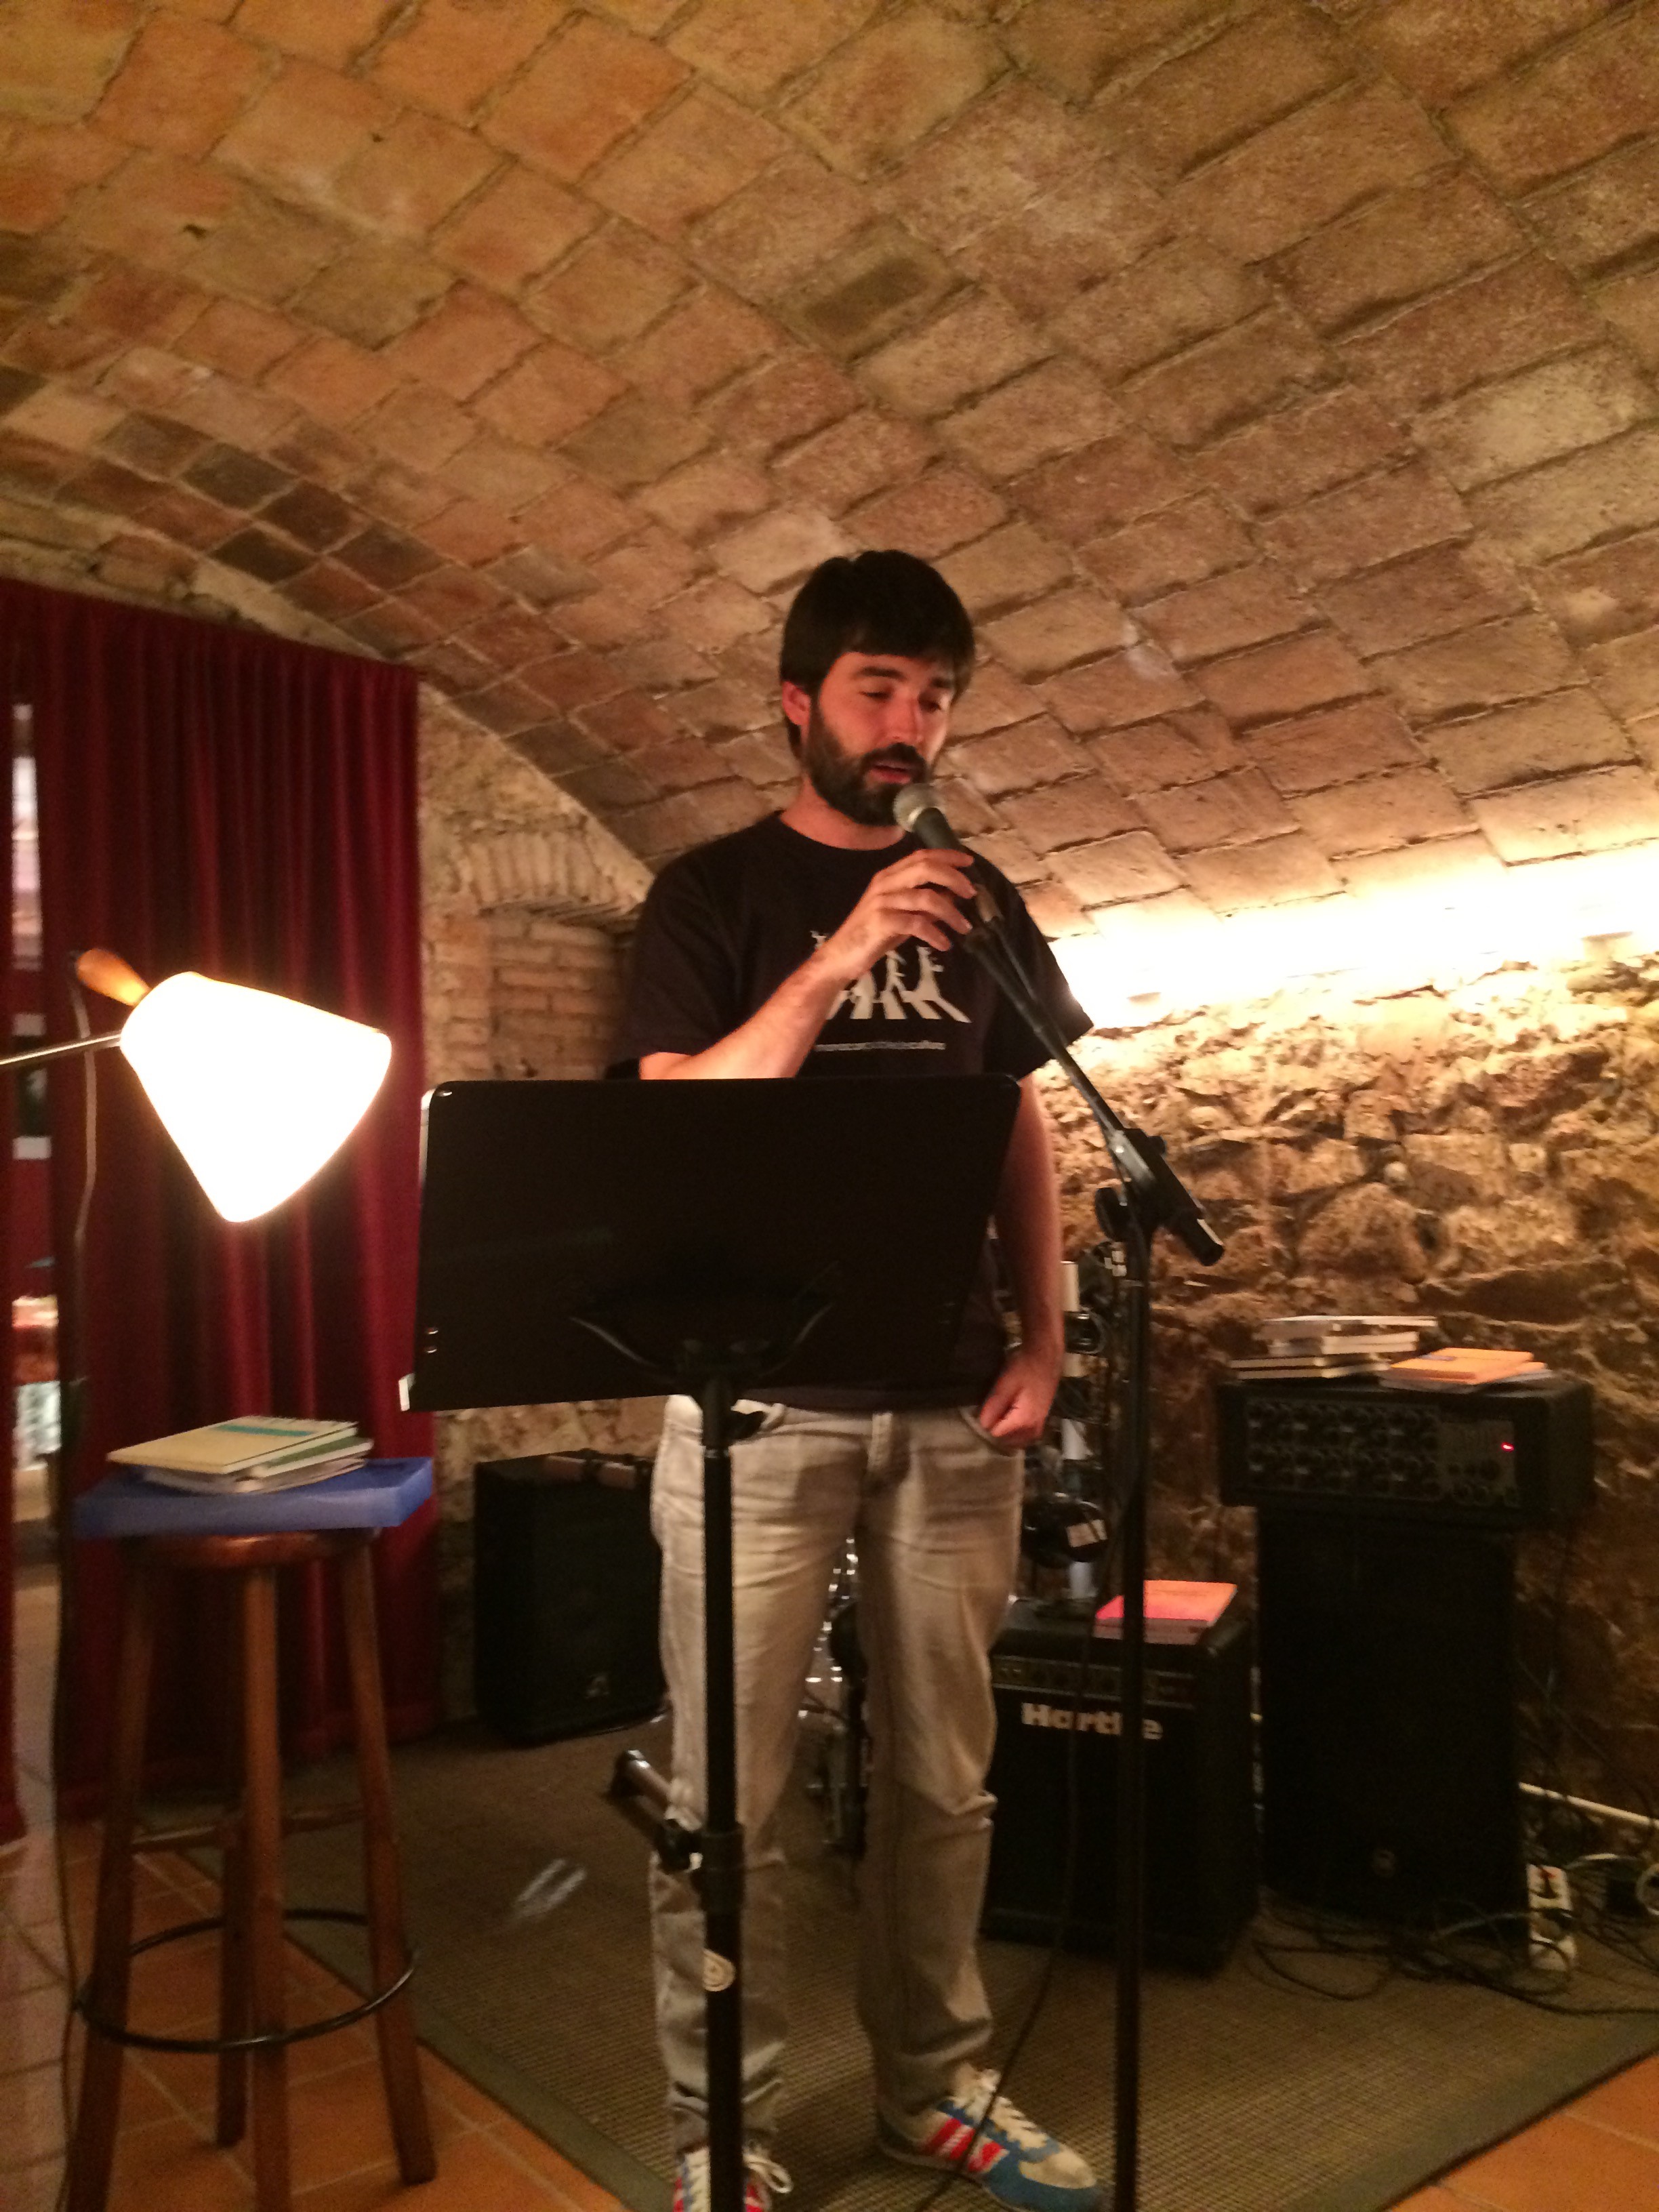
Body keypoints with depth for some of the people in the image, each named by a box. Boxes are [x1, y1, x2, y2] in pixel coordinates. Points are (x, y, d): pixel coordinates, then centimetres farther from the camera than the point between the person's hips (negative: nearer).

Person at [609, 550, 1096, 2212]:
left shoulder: (976, 900, 11)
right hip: (761, 1398, -3)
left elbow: (1022, 1132, 14)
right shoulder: (713, 894, 0)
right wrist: (837, 963, -22)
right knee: (728, 1796, 3)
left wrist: (1042, 1337, 3)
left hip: (951, 1402, 4)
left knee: (942, 1778, 13)